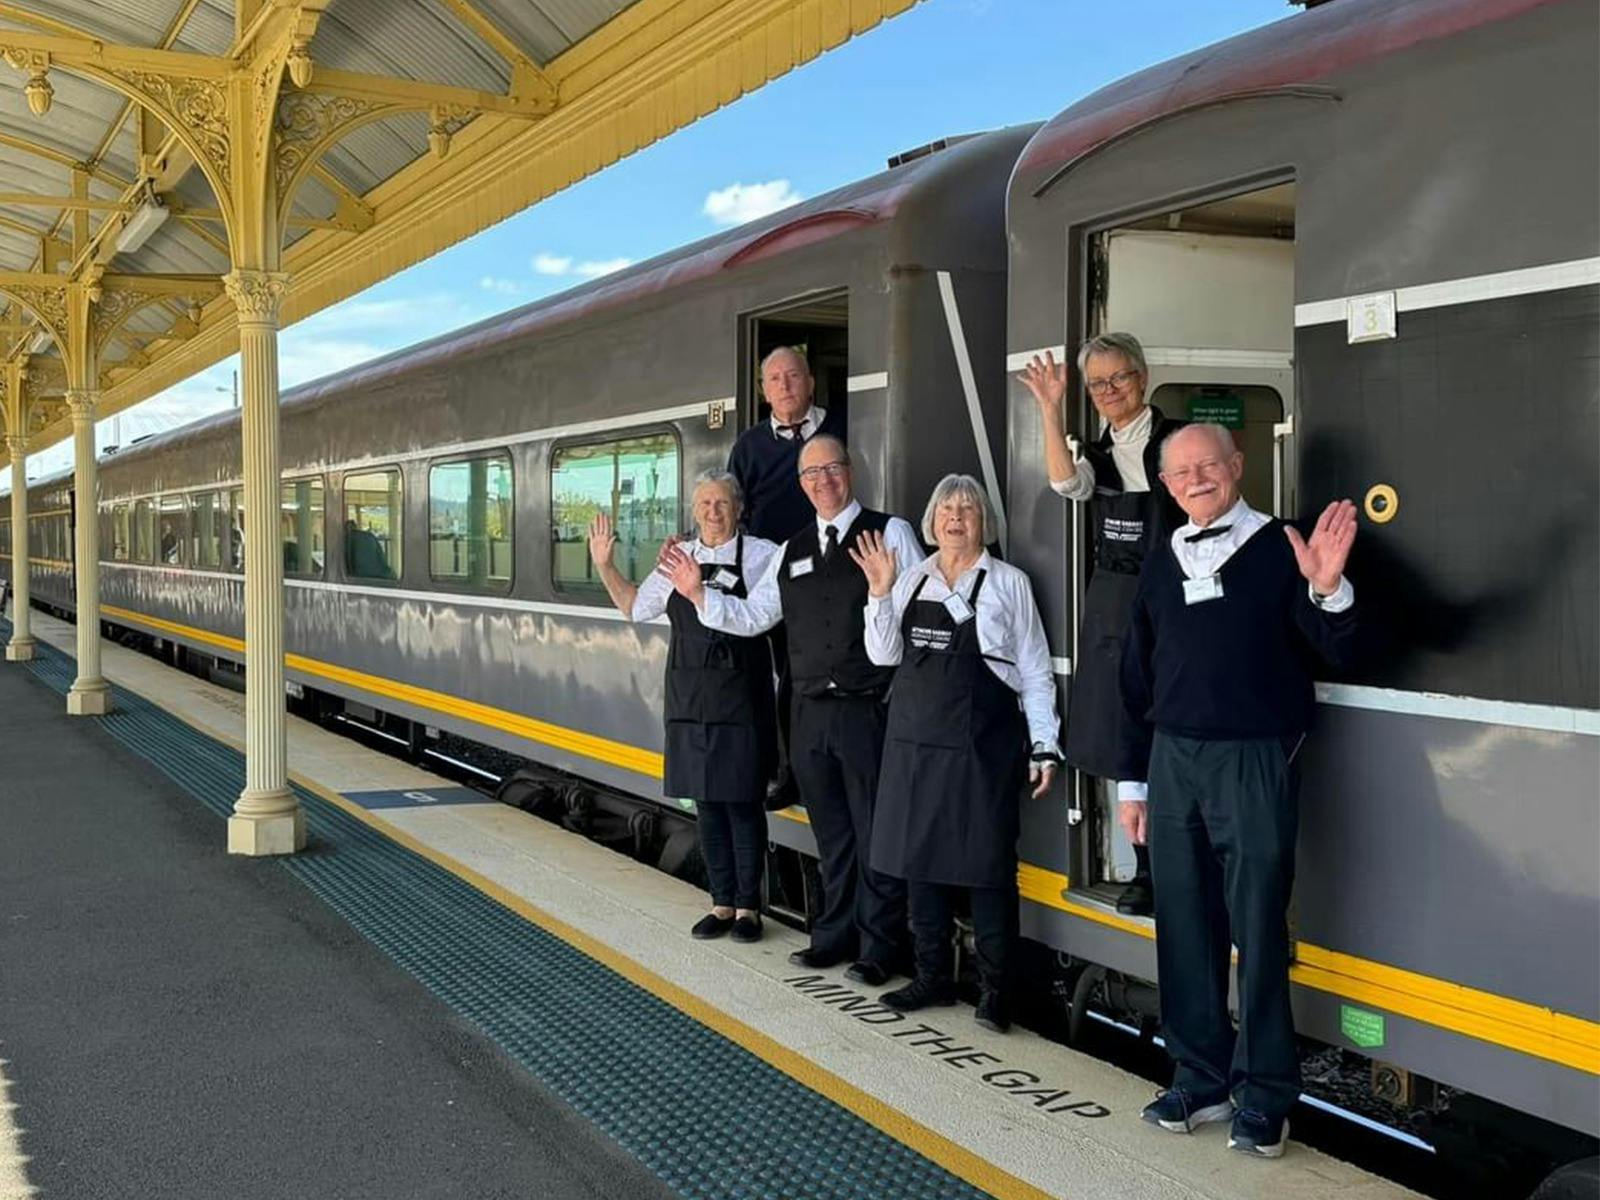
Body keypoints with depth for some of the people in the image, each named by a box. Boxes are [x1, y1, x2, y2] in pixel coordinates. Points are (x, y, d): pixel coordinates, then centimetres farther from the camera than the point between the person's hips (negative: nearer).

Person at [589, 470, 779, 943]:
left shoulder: (761, 554, -4)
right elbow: (635, 607, 17)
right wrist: (604, 566, 7)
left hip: (740, 695, -4)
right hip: (690, 696, 4)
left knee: (741, 799, 1)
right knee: (705, 800, 9)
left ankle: (748, 905, 12)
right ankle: (722, 902, 20)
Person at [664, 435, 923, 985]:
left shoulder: (890, 532, -3)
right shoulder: (792, 550, 15)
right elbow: (752, 615, 15)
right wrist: (699, 593, 4)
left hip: (870, 709, -5)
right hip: (811, 713, 6)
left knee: (875, 832, 2)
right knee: (831, 831, 16)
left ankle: (879, 948, 13)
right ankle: (835, 934, 28)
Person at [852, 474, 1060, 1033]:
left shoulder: (1008, 583, 0)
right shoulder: (912, 580, 11)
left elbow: (1035, 672, 0)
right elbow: (884, 654, 6)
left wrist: (1044, 748, -3)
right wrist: (880, 593, -6)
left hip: (981, 745, -4)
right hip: (916, 740, 5)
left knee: (986, 863, -1)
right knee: (919, 858, 10)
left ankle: (994, 987, 9)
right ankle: (934, 975, 22)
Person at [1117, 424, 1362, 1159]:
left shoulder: (1279, 549, -3)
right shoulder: (1161, 564, 11)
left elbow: (1341, 655, -7)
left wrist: (1328, 587, -26)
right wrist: (1133, 780, 15)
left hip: (1253, 761, -4)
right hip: (1173, 762, 5)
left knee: (1258, 930, 0)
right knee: (1184, 926, 9)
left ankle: (1264, 1095, 11)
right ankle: (1200, 1077, 21)